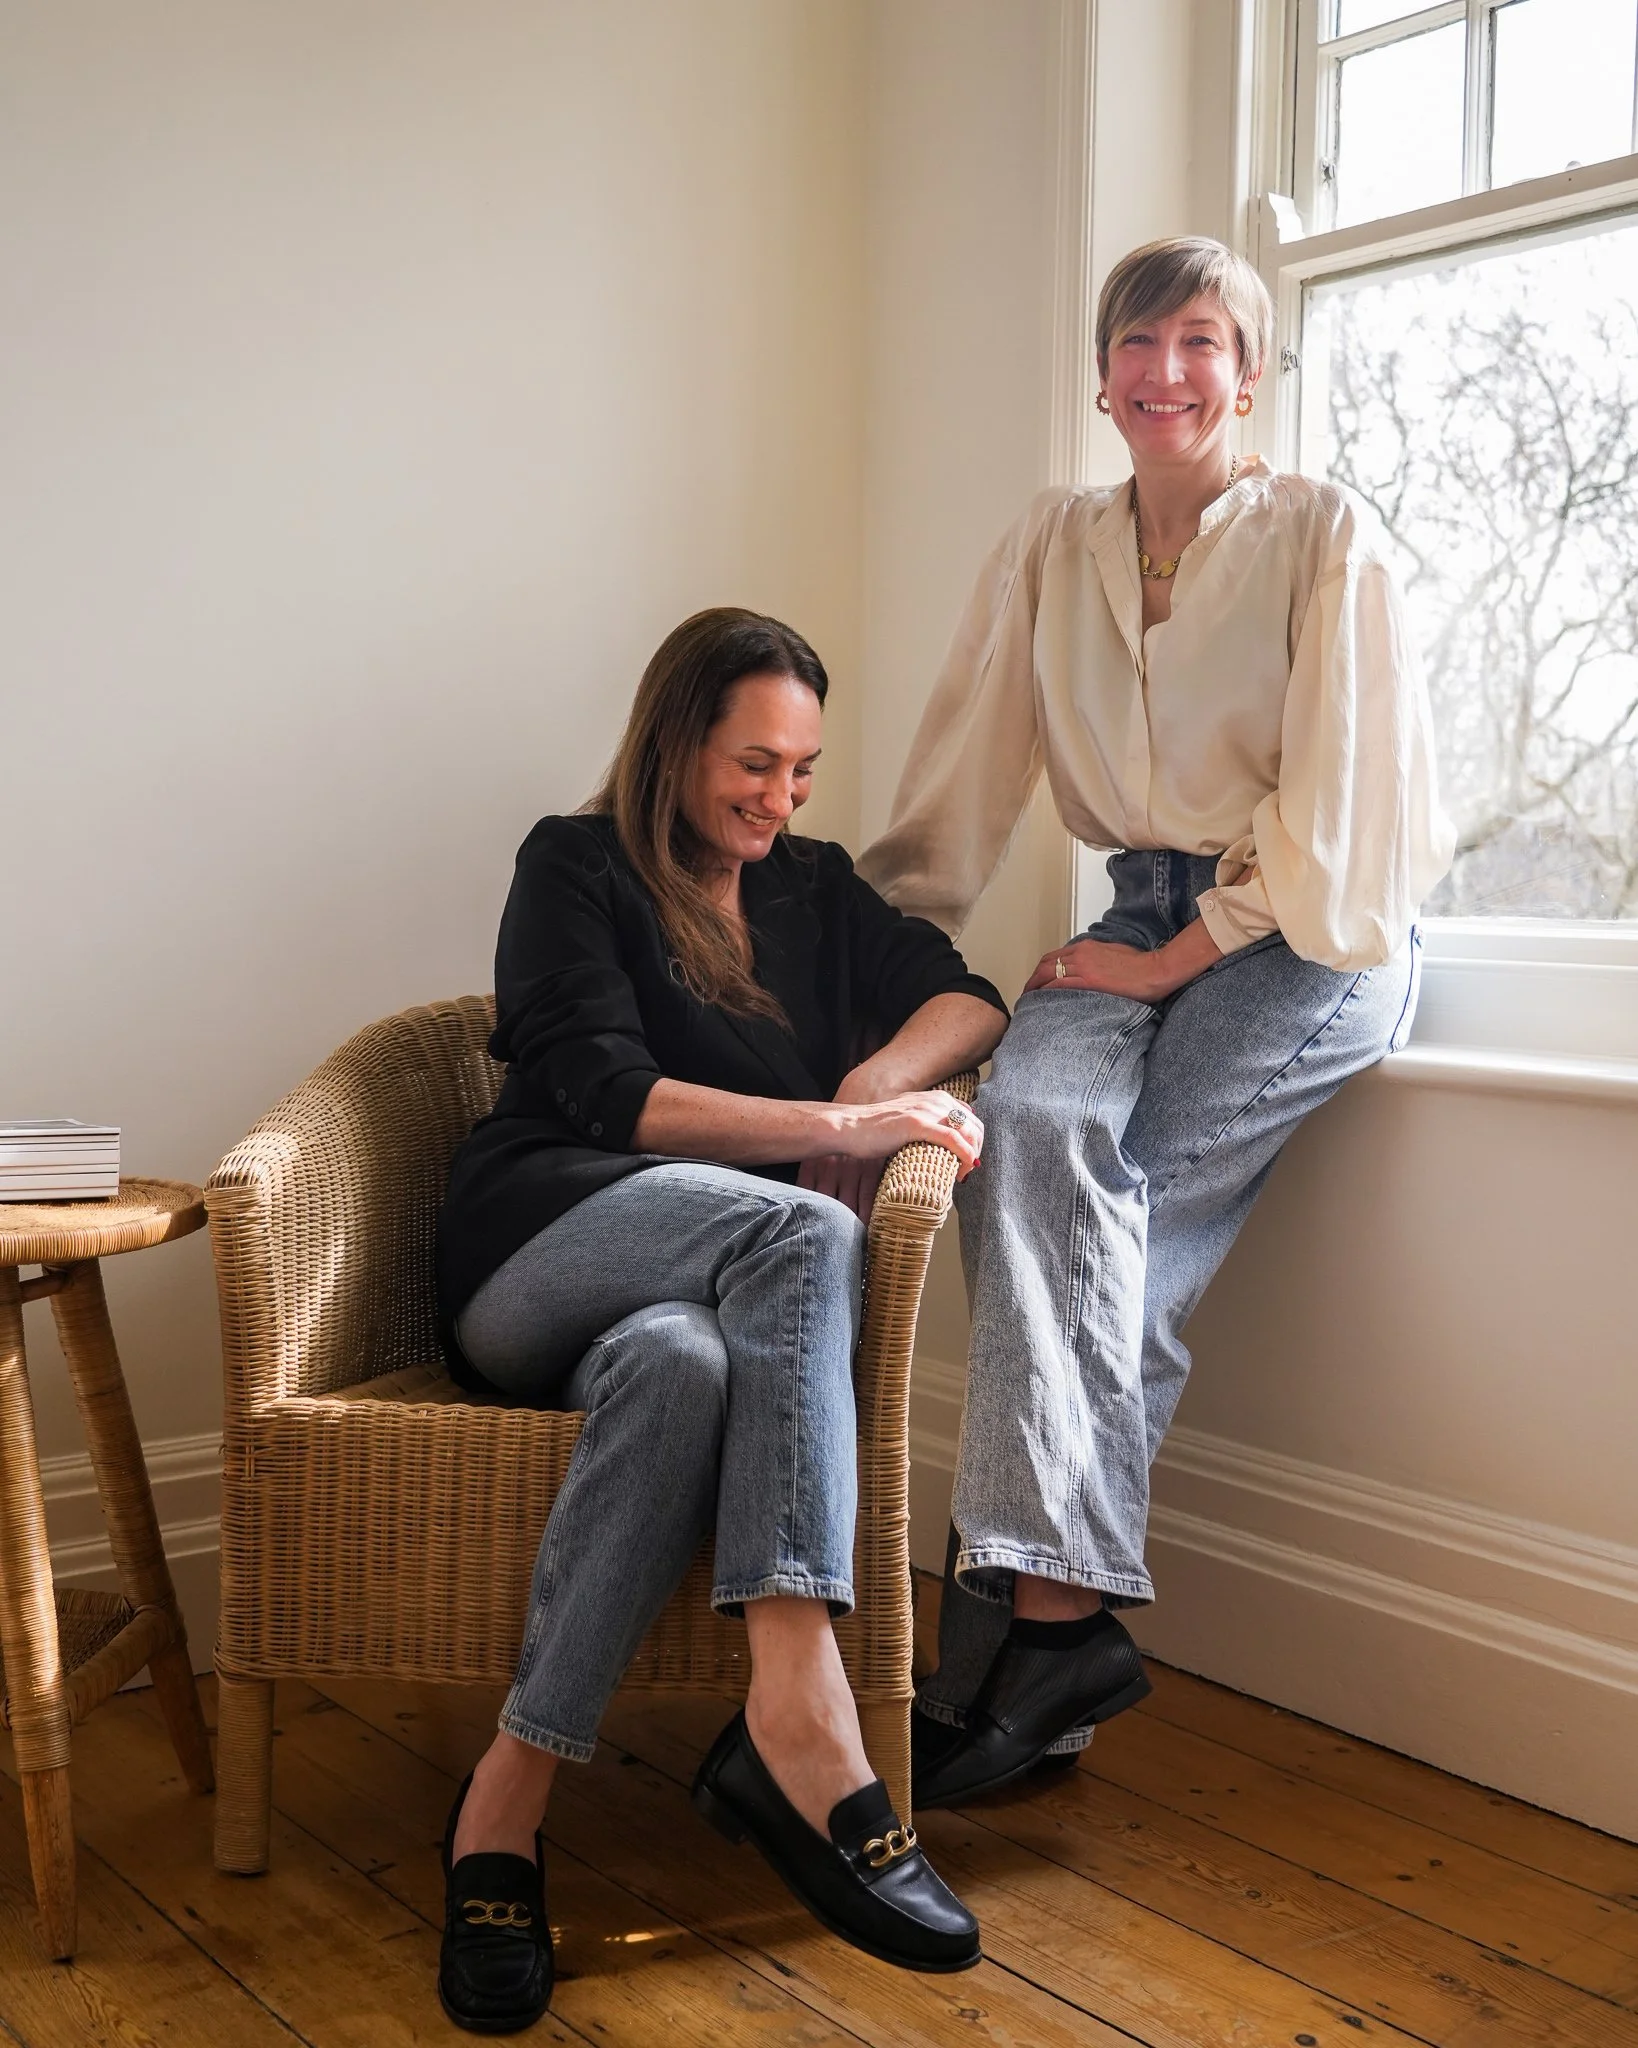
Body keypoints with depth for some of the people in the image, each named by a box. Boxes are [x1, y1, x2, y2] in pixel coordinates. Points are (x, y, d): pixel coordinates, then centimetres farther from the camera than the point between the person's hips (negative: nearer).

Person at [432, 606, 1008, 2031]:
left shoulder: (816, 888, 25)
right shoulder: (575, 867, 8)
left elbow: (970, 1000, 17)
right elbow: (603, 1092, -6)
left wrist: (878, 1079, -6)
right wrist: (839, 1128, -16)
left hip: (707, 1287, 3)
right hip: (537, 1257, -3)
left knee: (679, 1362, -38)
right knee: (804, 1228, -35)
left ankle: (510, 1801, -39)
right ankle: (801, 1718, -45)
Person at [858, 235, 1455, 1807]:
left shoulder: (1322, 535, -3)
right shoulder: (1052, 547, 10)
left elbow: (1333, 808, -9)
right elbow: (961, 773, 11)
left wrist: (1167, 961, -13)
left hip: (1317, 936, -4)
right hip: (1148, 912, 4)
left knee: (1100, 1190, -26)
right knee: (1030, 1116, -28)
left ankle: (1023, 1614, -21)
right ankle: (1063, 1610, -30)